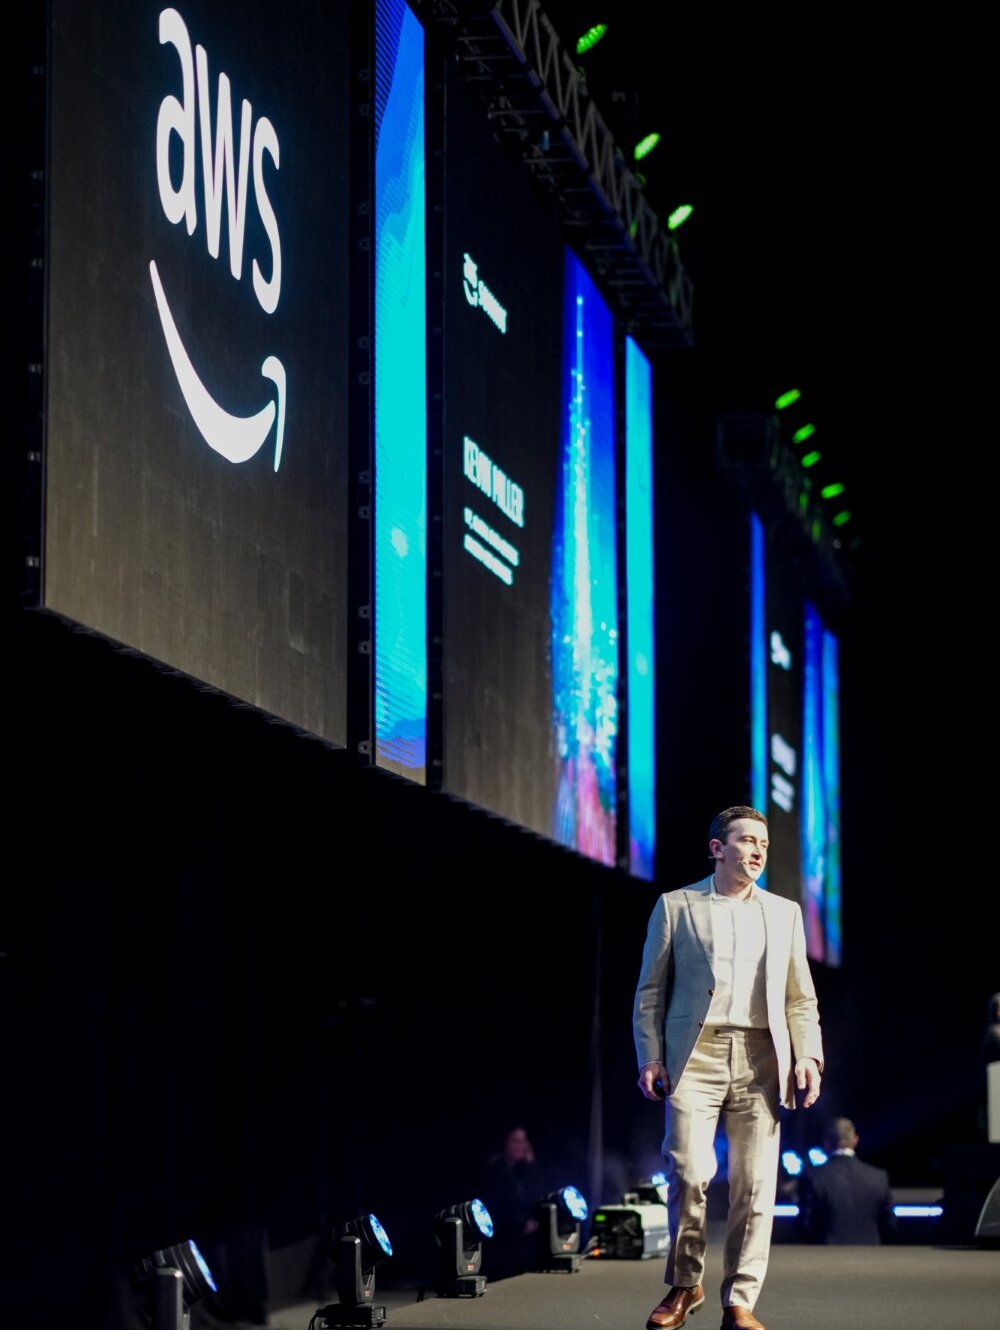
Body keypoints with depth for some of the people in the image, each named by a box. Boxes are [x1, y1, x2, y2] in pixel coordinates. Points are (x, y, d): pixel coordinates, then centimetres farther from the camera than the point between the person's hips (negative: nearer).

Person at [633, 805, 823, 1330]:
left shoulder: (784, 913, 17)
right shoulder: (676, 906, 9)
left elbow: (801, 997, 16)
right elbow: (650, 991, 8)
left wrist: (808, 1055, 2)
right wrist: (650, 1059, -2)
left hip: (761, 1059, 2)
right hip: (695, 1055, -2)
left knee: (755, 1185, -3)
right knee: (688, 1172, -12)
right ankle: (684, 1284, 8)